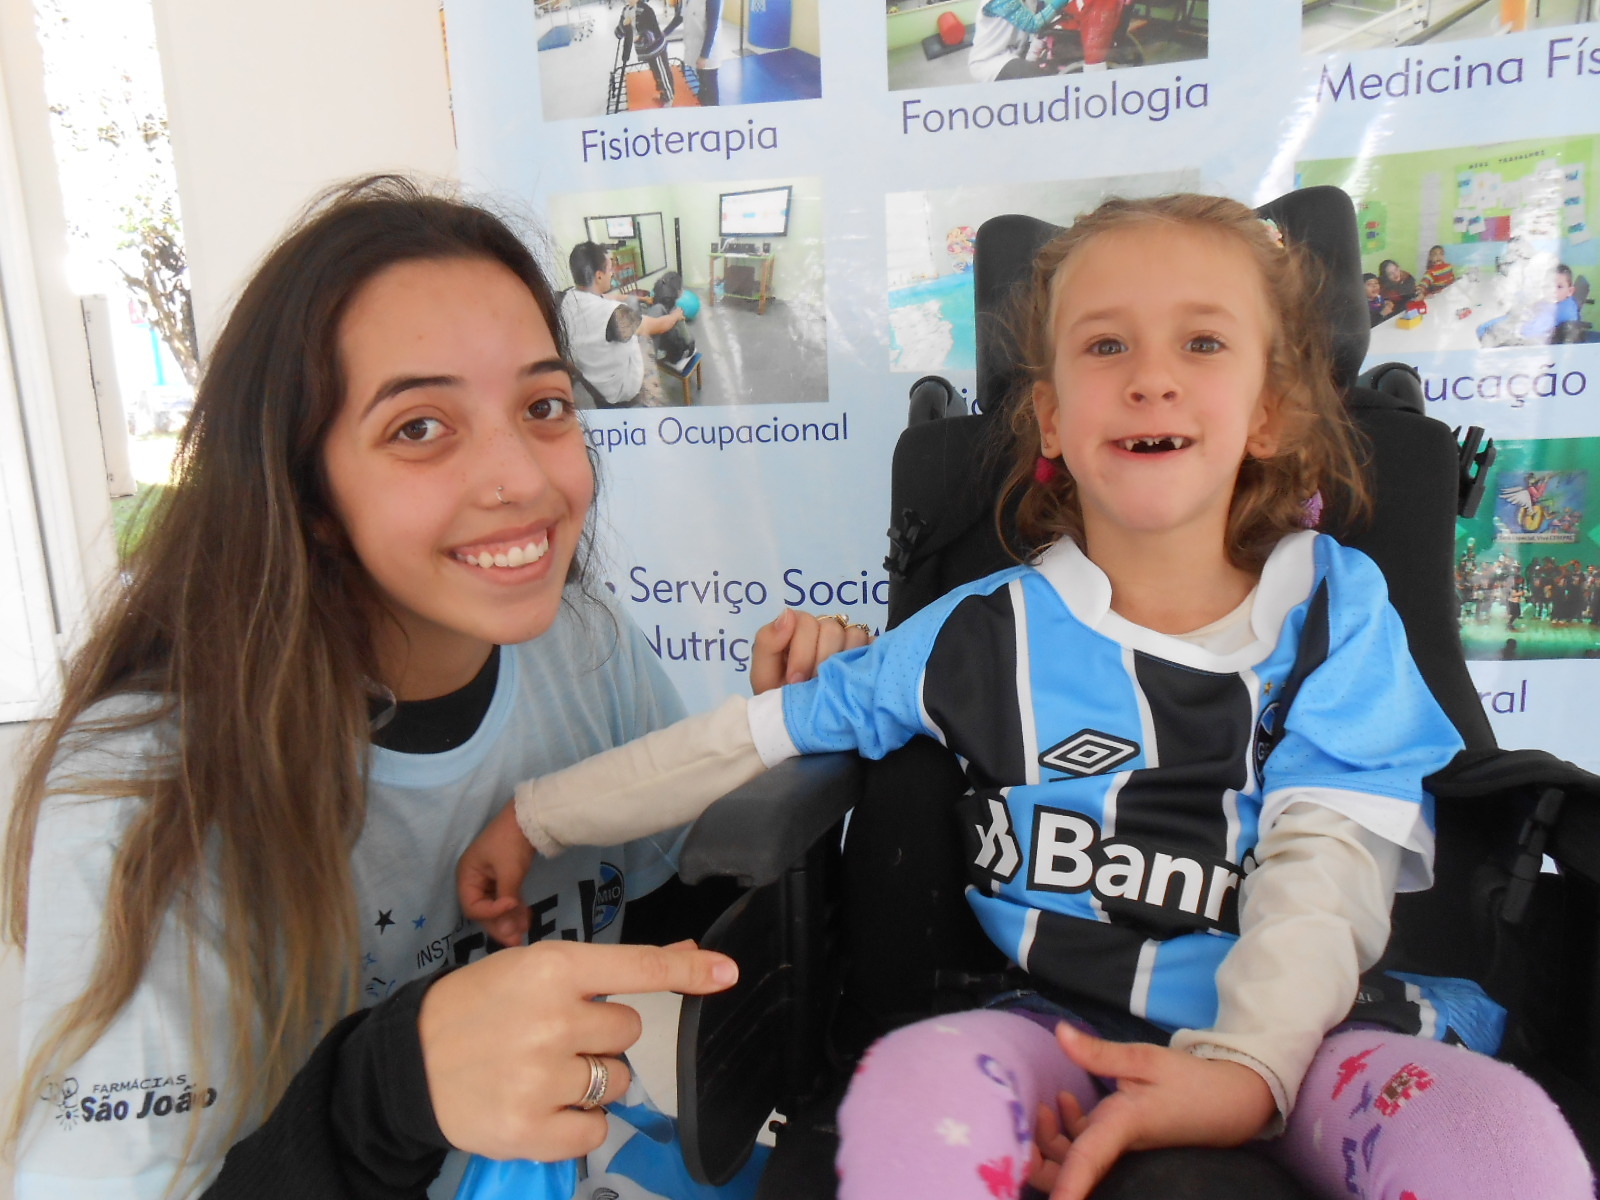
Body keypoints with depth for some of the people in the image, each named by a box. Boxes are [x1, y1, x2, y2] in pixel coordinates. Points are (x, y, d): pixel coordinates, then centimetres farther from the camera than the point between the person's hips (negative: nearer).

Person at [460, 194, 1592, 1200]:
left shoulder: (1337, 607, 5)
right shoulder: (986, 635, 3)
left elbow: (1324, 864, -4)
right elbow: (756, 734, 9)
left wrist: (1246, 1065, -23)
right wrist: (534, 816, 13)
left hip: (1307, 1022, 1)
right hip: (1064, 1028, 0)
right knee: (915, 1095, -34)